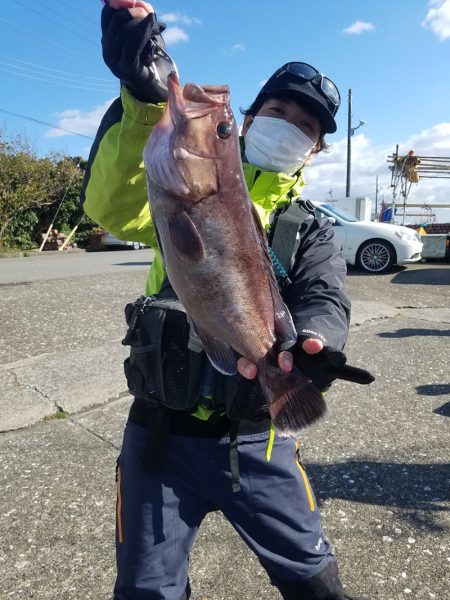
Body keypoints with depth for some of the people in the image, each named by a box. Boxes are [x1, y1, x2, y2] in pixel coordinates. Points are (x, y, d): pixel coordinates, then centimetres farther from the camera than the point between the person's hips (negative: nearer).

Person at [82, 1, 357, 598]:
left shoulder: (312, 234, 4)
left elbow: (326, 301, -14)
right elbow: (113, 206, -18)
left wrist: (312, 344, -38)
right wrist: (143, 100, -33)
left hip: (256, 442, 1)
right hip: (161, 434, 0)